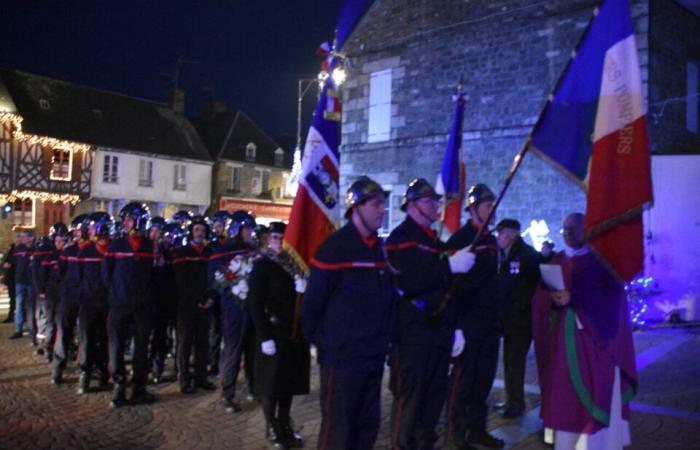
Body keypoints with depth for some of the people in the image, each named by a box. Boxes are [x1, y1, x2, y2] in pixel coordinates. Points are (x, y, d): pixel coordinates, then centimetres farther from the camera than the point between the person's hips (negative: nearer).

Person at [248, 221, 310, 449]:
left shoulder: (295, 264, 9)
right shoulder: (262, 265, -7)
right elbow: (255, 303, -13)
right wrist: (264, 337, -18)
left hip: (295, 332, 5)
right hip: (274, 332, -5)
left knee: (290, 380, 12)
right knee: (272, 383, 4)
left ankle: (285, 425, 26)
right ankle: (272, 428, 20)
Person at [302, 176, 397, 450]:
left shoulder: (379, 247, 10)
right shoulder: (335, 247, -14)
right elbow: (312, 300, -14)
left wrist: (384, 338, 13)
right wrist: (318, 340, -5)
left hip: (375, 355, 8)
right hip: (342, 356, -7)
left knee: (368, 423, 18)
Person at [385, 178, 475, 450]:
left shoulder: (435, 241, 18)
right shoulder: (400, 238, -9)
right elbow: (405, 282, -25)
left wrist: (455, 327, 16)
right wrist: (449, 265, -26)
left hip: (439, 332, 8)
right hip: (412, 334, -8)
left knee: (435, 394, 14)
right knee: (408, 397, -3)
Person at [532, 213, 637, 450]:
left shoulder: (602, 260, 2)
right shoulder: (556, 262, 13)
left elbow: (612, 294, -10)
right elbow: (540, 297, 7)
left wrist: (573, 298, -20)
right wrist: (554, 299, -16)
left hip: (594, 336, -3)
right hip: (563, 337, 3)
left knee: (595, 393, -7)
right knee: (564, 392, 2)